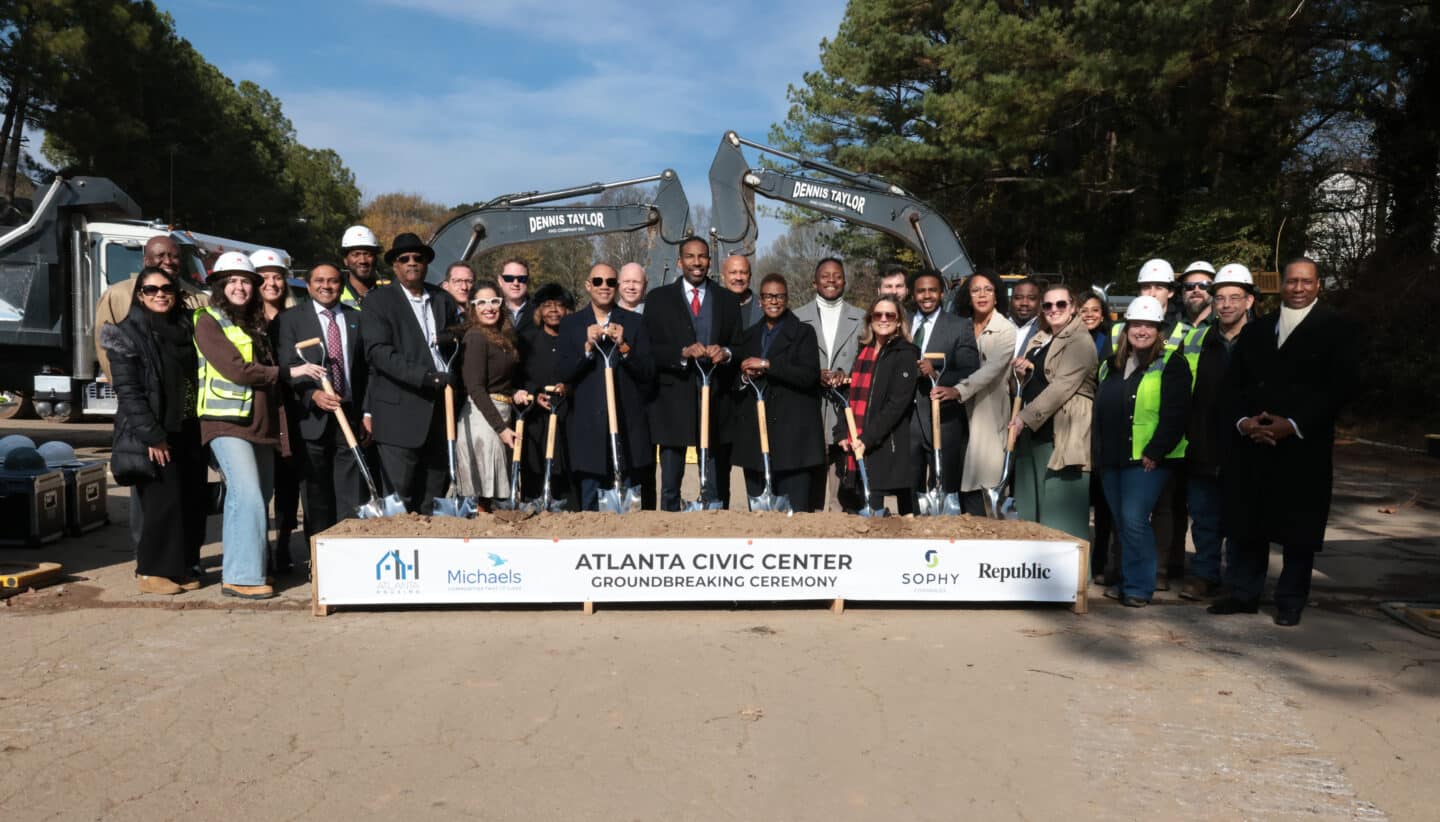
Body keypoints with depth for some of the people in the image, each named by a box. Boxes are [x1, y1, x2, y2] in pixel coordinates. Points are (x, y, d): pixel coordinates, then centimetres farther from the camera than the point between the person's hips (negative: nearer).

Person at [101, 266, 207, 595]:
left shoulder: (184, 327, 12)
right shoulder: (127, 333, -6)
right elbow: (128, 391, -12)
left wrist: (199, 427, 7)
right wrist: (153, 436, -17)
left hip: (187, 431, 6)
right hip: (152, 436, -6)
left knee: (192, 501, 6)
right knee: (163, 502, -5)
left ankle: (182, 565, 18)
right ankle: (153, 571, 9)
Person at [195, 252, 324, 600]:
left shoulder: (256, 322, 19)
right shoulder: (209, 321, -3)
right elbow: (237, 370, -14)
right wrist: (289, 372, -10)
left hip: (262, 423, 8)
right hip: (228, 422, -7)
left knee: (260, 497, 9)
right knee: (248, 496, -15)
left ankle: (240, 572, 19)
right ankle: (243, 578, -9)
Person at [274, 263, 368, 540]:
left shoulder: (357, 318, 12)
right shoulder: (290, 319, 4)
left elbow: (367, 369, 11)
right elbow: (288, 366, -6)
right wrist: (313, 394, -24)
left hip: (351, 416, 2)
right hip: (312, 418, -2)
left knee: (351, 497, 2)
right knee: (317, 498, 6)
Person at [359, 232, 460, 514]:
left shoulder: (443, 299, 15)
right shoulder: (378, 300, 0)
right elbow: (378, 352, -13)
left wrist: (450, 339, 1)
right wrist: (427, 377, -23)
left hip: (440, 409, 5)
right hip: (399, 414, -5)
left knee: (434, 496, 9)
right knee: (400, 499, -3)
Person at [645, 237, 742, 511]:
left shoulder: (728, 301, 13)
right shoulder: (659, 299, 7)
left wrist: (726, 353, -12)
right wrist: (683, 352, -16)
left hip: (716, 399, 1)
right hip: (673, 400, -1)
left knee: (717, 486, 5)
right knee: (670, 486, 4)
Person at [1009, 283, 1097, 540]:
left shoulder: (1080, 342, -7)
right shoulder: (1039, 340, 18)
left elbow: (1062, 386, -17)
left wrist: (1026, 417, -19)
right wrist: (1022, 372, 5)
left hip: (1062, 438, -8)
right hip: (1033, 435, 8)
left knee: (1061, 516, -7)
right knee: (1031, 510, 10)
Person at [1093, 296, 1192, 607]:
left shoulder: (1171, 365, -4)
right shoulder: (1111, 366, 15)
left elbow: (1174, 415, -12)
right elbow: (1098, 411, 20)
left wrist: (1155, 452, -17)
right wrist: (1097, 450, 14)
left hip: (1147, 458, -6)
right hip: (1111, 458, 6)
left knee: (1134, 520, -10)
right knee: (1121, 522, 12)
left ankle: (1139, 587, 1)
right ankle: (1127, 581, 23)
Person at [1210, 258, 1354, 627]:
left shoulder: (1335, 329, 2)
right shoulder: (1256, 330, 14)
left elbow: (1339, 386, -7)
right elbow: (1231, 384, 10)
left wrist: (1294, 424, -16)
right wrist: (1242, 421, -8)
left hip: (1304, 446, -3)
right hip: (1251, 444, 3)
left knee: (1298, 527, 3)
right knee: (1248, 522, 7)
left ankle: (1290, 602, 15)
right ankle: (1244, 593, 18)